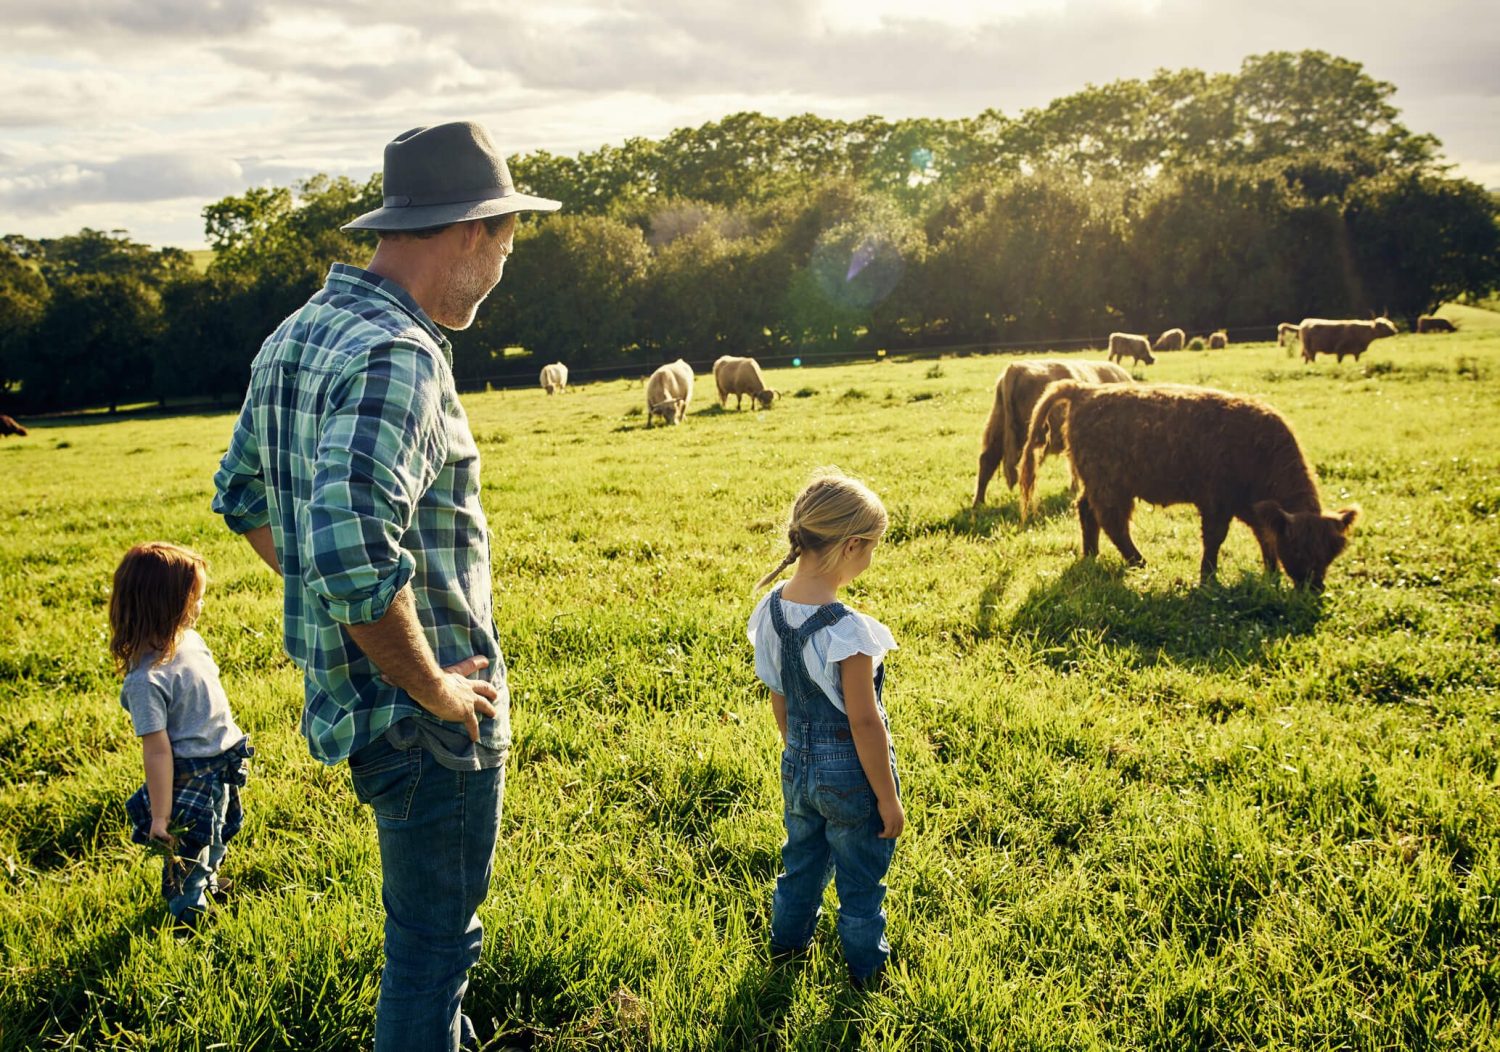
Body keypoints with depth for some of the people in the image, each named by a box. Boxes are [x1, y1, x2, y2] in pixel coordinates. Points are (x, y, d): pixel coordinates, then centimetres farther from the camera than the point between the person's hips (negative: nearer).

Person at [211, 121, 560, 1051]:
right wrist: (434, 688, -22)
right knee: (434, 944, 8)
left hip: (352, 691, 10)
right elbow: (353, 553, -36)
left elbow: (242, 497, 18)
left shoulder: (296, 336, 7)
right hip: (432, 722, -10)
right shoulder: (398, 356, -24)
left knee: (430, 926, 29)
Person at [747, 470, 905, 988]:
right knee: (860, 879, 17)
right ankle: (865, 968, 37)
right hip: (851, 775, -6)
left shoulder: (772, 608, -9)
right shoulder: (846, 631, -31)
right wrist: (888, 798, -13)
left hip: (798, 767, 6)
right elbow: (864, 722, -24)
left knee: (801, 859, 29)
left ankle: (786, 941, 48)